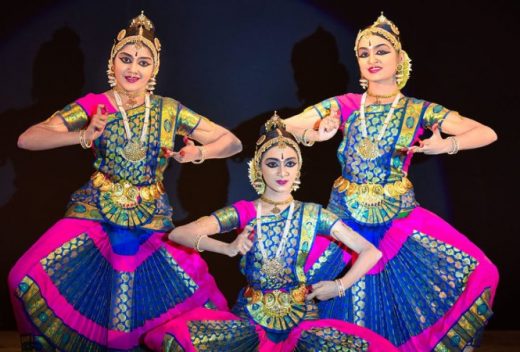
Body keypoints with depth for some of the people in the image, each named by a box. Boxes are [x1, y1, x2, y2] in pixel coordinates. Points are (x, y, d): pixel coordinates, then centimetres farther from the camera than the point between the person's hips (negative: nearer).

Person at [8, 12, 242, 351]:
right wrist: (84, 136, -21)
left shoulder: (171, 110, 4)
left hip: (153, 222, 1)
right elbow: (27, 139, -7)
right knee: (29, 279, -19)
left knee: (200, 294, -14)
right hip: (95, 215, -1)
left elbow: (232, 142, 8)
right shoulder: (93, 106, 0)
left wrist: (199, 152, -12)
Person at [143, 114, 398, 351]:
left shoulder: (313, 214, 1)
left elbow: (371, 252, 4)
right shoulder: (243, 212, 0)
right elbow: (178, 234, -8)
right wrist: (228, 248, -21)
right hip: (249, 317, 0)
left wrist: (339, 286, -7)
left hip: (302, 317, 1)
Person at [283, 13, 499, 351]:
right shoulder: (344, 105, 1)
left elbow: (487, 133, -5)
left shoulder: (419, 110, -1)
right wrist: (313, 135, -24)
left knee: (478, 273, -6)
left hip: (399, 219, 0)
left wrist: (447, 145, -25)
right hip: (346, 218, 0)